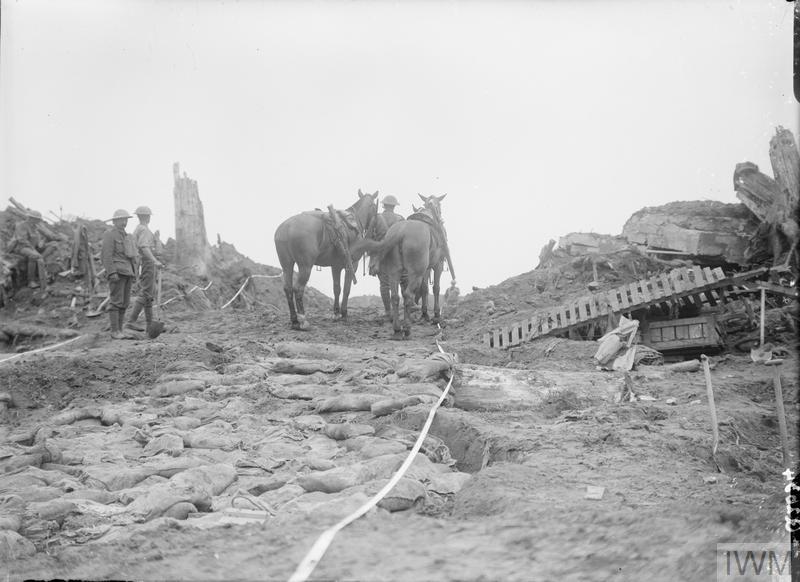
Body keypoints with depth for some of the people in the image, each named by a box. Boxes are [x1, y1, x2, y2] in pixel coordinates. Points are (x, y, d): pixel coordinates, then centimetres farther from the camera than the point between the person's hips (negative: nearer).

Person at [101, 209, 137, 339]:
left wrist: (132, 274, 18)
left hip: (126, 273, 9)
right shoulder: (110, 234, -7)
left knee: (124, 303, 6)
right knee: (116, 302, -10)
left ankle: (119, 331, 9)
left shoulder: (124, 235, 19)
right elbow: (107, 255, -14)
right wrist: (112, 273, -22)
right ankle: (115, 331, -8)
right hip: (116, 272, -9)